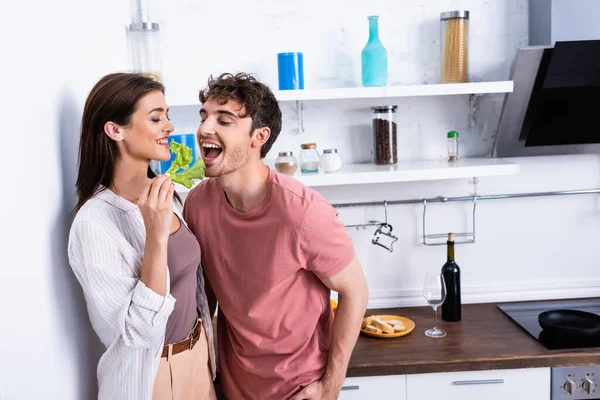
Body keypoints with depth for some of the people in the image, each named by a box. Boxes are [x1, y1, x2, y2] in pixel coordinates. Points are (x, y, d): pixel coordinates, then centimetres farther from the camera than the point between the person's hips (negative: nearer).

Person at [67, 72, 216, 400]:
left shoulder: (165, 195, -2)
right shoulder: (95, 223, -24)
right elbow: (138, 333, -25)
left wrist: (207, 348, 15)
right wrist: (156, 237, -33)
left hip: (198, 355, 6)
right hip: (149, 373, -6)